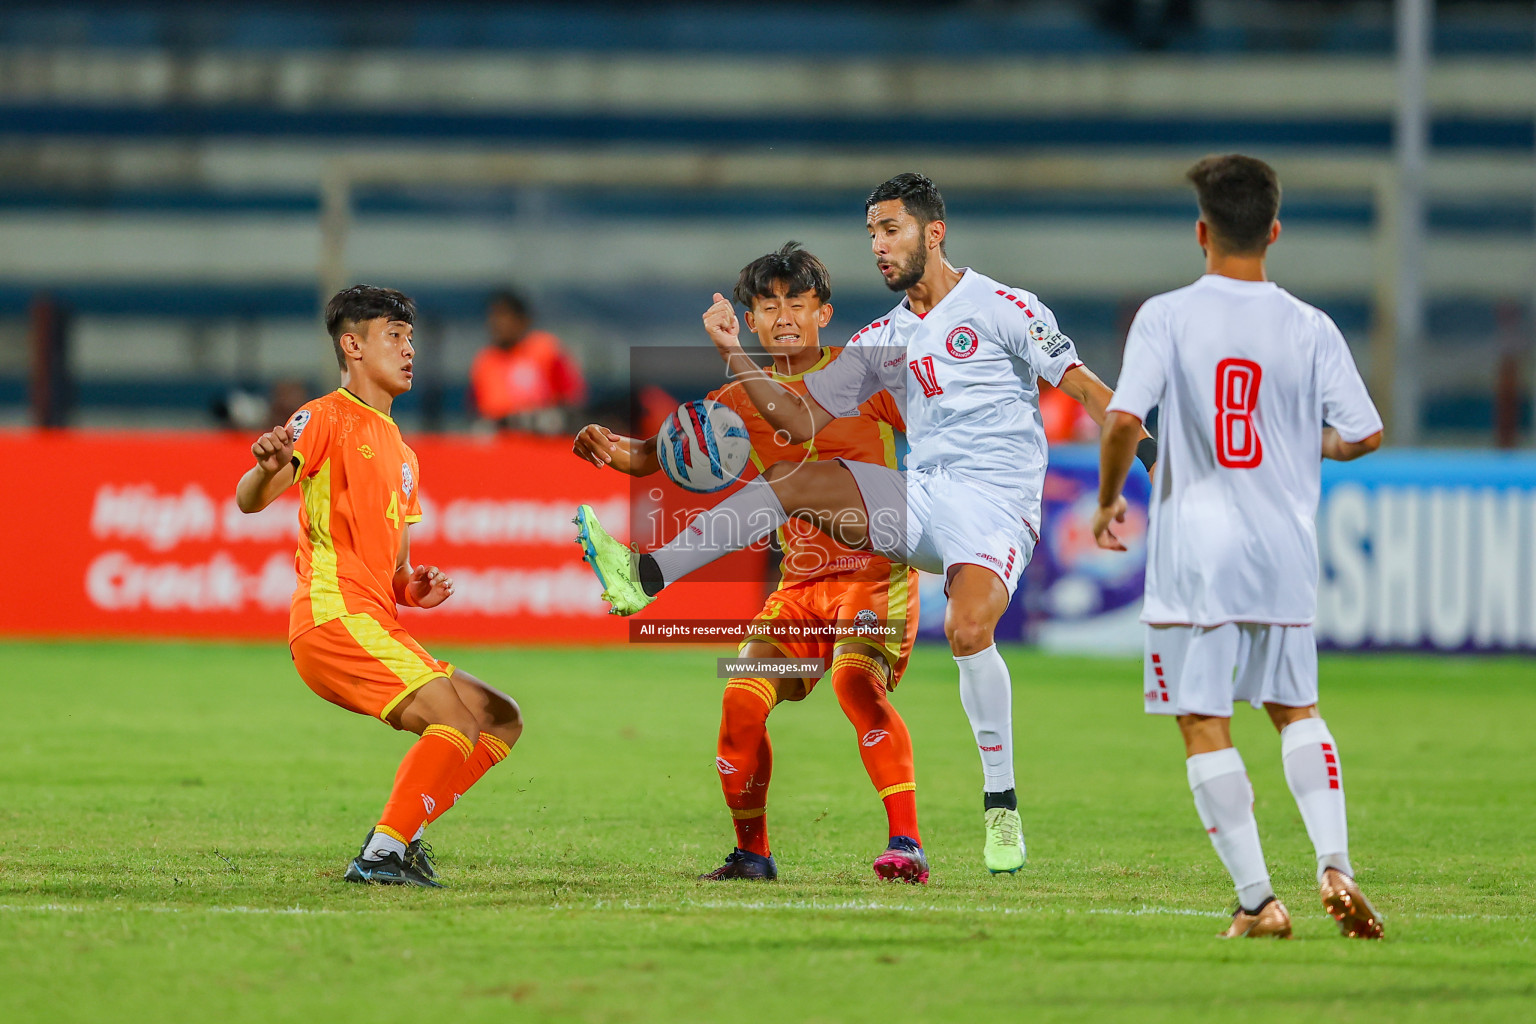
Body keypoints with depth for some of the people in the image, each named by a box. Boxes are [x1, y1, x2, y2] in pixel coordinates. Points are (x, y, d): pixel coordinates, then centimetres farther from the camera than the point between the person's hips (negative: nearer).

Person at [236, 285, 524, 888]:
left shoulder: (401, 455, 26)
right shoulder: (327, 419, 0)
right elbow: (251, 501, -13)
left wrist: (412, 589, 5)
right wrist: (266, 469, -37)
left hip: (378, 630, 9)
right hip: (334, 617, -9)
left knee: (501, 720, 8)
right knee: (456, 717, -22)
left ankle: (399, 837, 1)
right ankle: (381, 855, -23)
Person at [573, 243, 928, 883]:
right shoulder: (744, 402, 8)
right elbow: (653, 455, 6)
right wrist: (608, 447, -15)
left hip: (877, 572, -5)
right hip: (800, 584, 5)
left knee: (856, 681, -29)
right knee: (742, 698, -11)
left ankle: (905, 843, -29)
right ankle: (752, 853, 6)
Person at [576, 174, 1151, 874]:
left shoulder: (999, 309, -4)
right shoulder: (885, 339, 16)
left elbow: (1082, 386, -5)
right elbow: (803, 421, 16)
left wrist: (1142, 451, -18)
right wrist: (733, 355, 5)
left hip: (995, 505, -6)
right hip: (918, 498, 6)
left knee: (968, 630, -29)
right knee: (795, 481, -9)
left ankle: (1001, 806, -15)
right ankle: (647, 577, -10)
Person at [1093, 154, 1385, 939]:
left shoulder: (1167, 317, -6)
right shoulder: (1309, 328, 0)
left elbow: (1123, 419, -14)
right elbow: (1363, 434, 0)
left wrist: (1108, 499, 2)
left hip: (1195, 550, -3)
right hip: (1284, 552, 3)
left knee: (1204, 725, 4)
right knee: (1296, 710, 18)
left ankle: (1256, 899, -2)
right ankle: (1334, 863, -2)